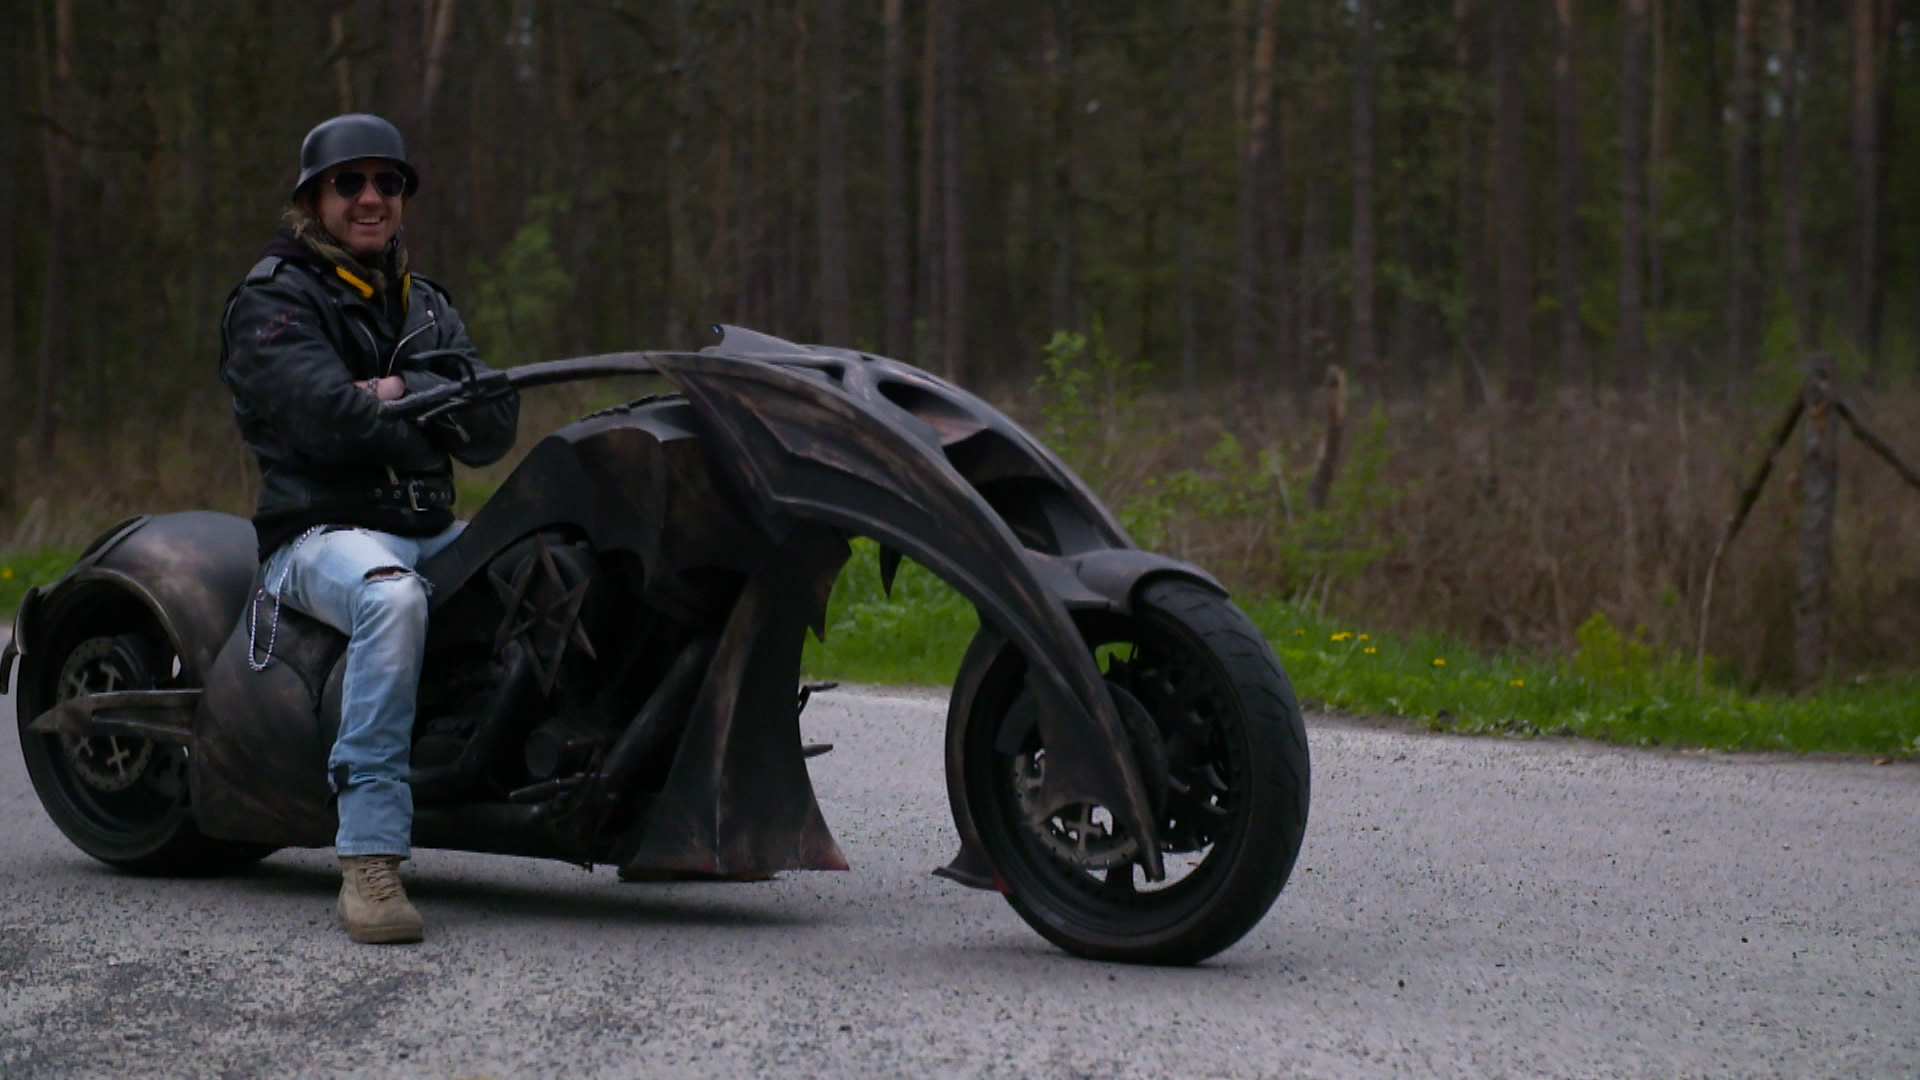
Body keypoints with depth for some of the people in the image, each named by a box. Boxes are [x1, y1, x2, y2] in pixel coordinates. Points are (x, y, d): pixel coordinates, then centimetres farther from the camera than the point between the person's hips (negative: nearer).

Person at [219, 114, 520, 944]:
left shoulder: (425, 306, 20)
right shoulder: (274, 299, 1)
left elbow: (494, 428, 5)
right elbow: (327, 420, -17)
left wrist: (405, 392, -10)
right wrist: (439, 415, -4)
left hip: (432, 528, 7)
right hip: (319, 531, -7)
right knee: (393, 598, -39)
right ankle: (368, 861, -43)